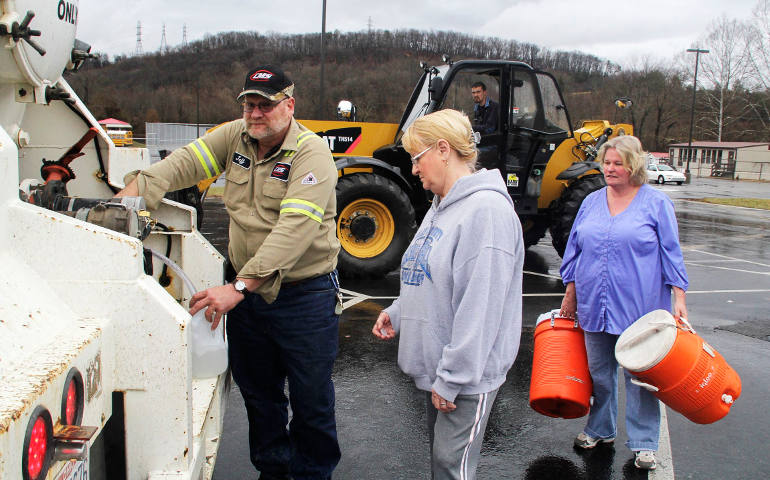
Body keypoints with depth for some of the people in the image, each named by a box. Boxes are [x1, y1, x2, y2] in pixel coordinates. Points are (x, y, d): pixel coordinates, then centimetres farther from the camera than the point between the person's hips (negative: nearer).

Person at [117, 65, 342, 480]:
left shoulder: (312, 154, -18)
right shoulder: (235, 136, 3)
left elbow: (293, 230, -29)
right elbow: (183, 164, -1)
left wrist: (239, 287, -35)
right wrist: (130, 195, -19)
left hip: (304, 296, -6)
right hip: (246, 290, 6)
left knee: (311, 398, 7)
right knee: (257, 390, 19)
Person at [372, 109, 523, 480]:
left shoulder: (486, 209, -21)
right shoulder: (441, 206, 11)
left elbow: (478, 308, -25)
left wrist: (450, 379, -23)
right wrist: (398, 312, 11)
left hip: (467, 377, -9)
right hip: (436, 366, 9)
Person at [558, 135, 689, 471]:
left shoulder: (656, 203, 0)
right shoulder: (591, 203, 10)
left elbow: (671, 254, 1)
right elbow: (575, 250, 14)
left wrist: (678, 298, -6)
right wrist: (571, 294, 13)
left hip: (639, 308, -4)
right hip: (594, 306, 4)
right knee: (598, 372, 14)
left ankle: (643, 443, 18)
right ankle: (600, 429, 32)